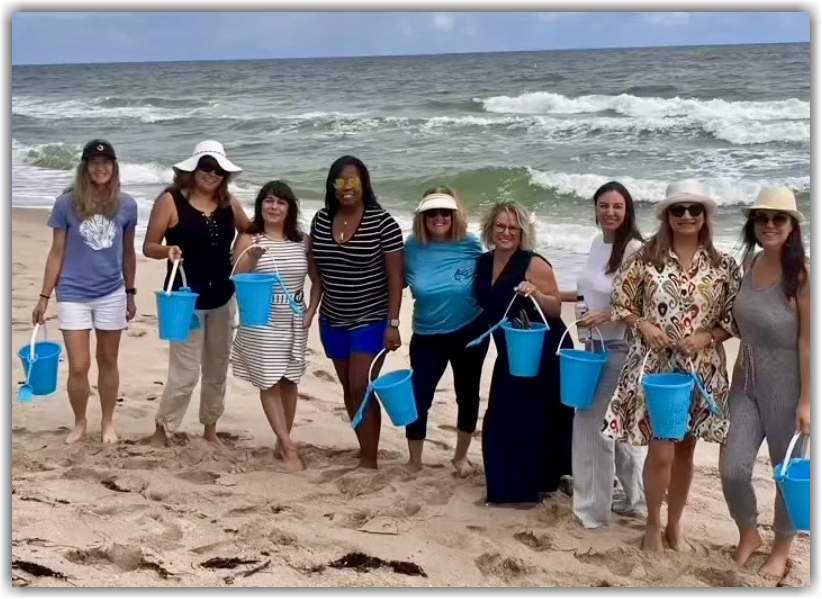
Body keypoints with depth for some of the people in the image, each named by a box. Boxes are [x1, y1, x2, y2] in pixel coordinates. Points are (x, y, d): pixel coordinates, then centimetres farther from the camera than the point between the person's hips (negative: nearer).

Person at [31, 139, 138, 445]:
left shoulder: (126, 205, -2)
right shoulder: (67, 203, -7)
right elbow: (56, 253, -1)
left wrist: (130, 293, 15)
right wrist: (44, 297, 0)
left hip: (112, 294, 2)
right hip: (73, 295, -1)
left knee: (108, 361, 13)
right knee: (79, 366, -1)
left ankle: (107, 423, 29)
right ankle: (79, 423, 22)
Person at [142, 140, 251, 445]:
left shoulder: (229, 203, 2)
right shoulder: (170, 200, -10)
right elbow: (149, 247, -8)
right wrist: (168, 251, -29)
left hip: (223, 298, 5)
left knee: (218, 367, 15)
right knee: (185, 372, -4)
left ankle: (210, 428, 32)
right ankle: (161, 430, 15)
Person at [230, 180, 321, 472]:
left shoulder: (302, 241, 2)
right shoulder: (248, 240, -6)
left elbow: (317, 280, 10)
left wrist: (310, 312, 0)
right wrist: (251, 259, -27)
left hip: (294, 322, 3)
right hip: (261, 323, -3)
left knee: (289, 382, 8)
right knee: (269, 384, -3)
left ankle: (282, 442, 21)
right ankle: (289, 446, 1)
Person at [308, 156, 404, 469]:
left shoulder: (382, 222, -14)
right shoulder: (321, 219, 1)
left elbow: (395, 277, -12)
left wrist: (393, 323, -15)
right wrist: (314, 307, 7)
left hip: (371, 320, -5)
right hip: (333, 321, 5)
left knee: (361, 388, -9)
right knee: (348, 389, 12)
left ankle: (369, 461, 1)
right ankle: (366, 451, 26)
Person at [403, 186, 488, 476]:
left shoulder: (471, 245, -11)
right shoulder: (413, 247, -9)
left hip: (470, 333, 0)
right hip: (427, 336, 0)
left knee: (467, 395, 13)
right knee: (419, 398, -3)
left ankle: (461, 456, 34)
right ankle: (414, 461, 17)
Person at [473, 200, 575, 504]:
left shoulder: (534, 264, -14)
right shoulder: (484, 263, 6)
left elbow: (555, 309, -15)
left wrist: (534, 294, -30)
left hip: (543, 353, -7)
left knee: (537, 420, -2)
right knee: (502, 420, 11)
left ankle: (533, 485, 10)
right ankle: (511, 484, 24)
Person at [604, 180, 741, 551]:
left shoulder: (723, 266, 0)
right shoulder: (646, 256, -3)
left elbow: (735, 319, 3)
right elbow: (620, 302, 3)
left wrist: (706, 337, -13)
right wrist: (643, 325, -13)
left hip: (701, 371, 2)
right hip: (654, 365, -2)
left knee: (685, 449, 13)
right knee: (661, 450, -5)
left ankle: (675, 525, 31)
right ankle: (652, 524, 18)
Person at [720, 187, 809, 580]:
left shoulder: (803, 274, -18)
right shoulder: (750, 262, 1)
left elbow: (809, 341, -17)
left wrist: (806, 401, -17)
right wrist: (736, 376, 13)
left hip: (786, 386, -5)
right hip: (747, 383, 5)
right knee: (732, 468, 2)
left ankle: (781, 550, 32)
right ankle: (748, 535, 29)